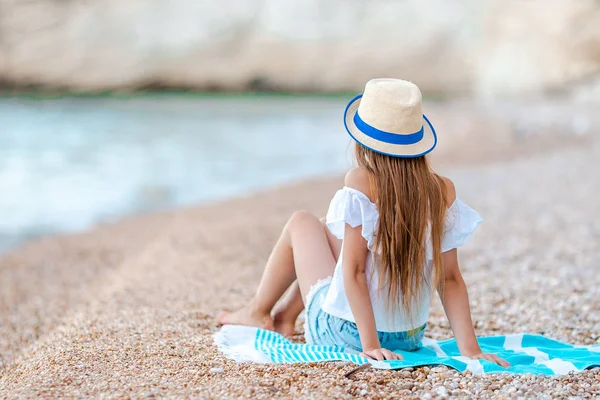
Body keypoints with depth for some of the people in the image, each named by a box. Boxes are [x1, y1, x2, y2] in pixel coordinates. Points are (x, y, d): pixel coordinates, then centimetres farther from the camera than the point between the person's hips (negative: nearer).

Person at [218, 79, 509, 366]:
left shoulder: (361, 182, -20)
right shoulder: (443, 191, -7)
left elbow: (353, 270, -22)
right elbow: (450, 278, -8)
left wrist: (370, 344, -18)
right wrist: (469, 348, -6)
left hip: (344, 333, -5)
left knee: (301, 223, 18)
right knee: (328, 229, 26)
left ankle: (257, 312, 35)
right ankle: (285, 313, 43)